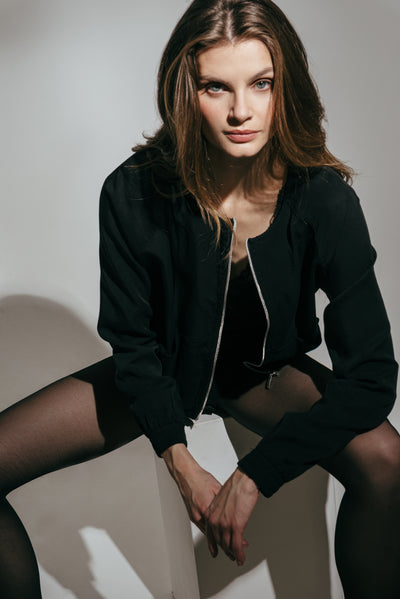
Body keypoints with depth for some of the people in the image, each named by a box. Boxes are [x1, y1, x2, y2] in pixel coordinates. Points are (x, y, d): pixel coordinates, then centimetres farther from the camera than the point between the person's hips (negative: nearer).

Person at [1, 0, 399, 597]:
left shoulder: (325, 200, -25)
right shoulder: (133, 194, -23)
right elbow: (133, 341, -11)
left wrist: (254, 475, -29)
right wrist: (179, 462, -22)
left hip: (267, 372, 0)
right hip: (165, 371, 1)